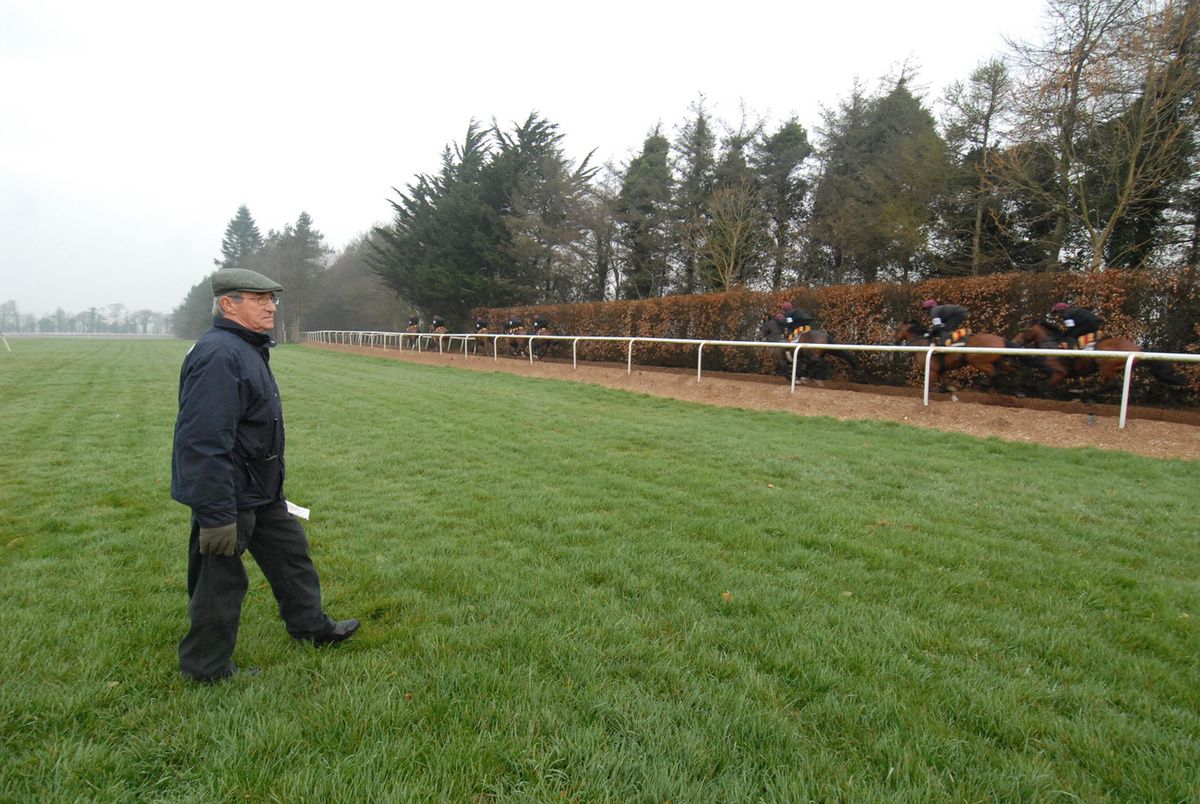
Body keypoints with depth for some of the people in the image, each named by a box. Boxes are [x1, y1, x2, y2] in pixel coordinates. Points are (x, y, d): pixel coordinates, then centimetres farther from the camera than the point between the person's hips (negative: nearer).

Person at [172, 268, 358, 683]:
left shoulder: (248, 349, 11)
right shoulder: (218, 356, -24)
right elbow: (204, 443, -29)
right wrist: (216, 515, -28)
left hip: (260, 493, 10)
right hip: (227, 496, -10)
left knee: (290, 552, 20)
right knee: (220, 582, 5)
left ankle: (310, 625, 37)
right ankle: (206, 666, 23)